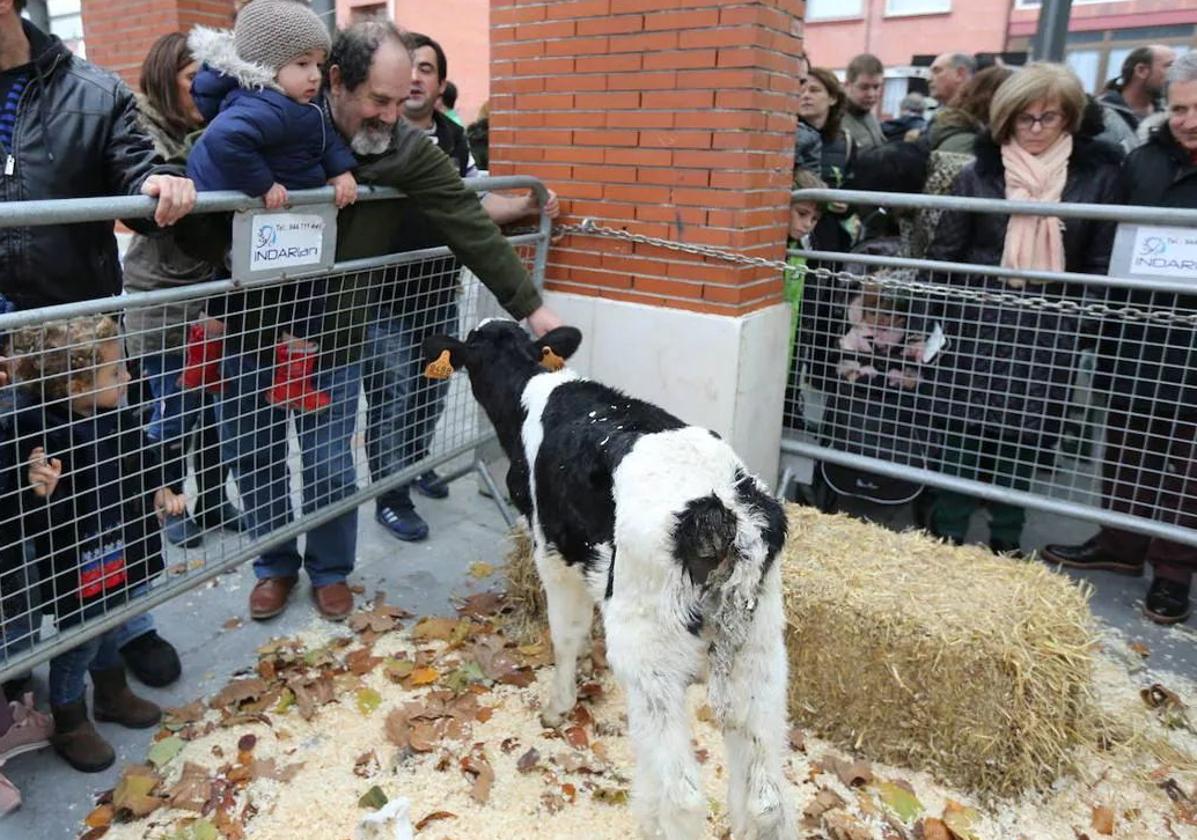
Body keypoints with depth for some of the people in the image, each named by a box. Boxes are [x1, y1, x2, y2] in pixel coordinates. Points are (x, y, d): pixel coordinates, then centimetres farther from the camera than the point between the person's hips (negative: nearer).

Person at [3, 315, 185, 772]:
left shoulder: (120, 417, -7)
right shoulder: (39, 437, -29)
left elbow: (144, 460, 14)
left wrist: (161, 492, 7)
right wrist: (41, 492, -48)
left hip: (121, 554, 7)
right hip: (77, 570, -7)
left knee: (110, 628, 27)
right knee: (79, 641, 11)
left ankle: (112, 695, 50)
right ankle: (70, 726, 34)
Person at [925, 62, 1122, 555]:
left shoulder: (1097, 175, 3)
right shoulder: (980, 173, 2)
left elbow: (1101, 264, 4)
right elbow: (945, 255, 4)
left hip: (1049, 333, 1)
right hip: (978, 324, 0)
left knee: (1023, 441, 8)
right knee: (964, 434, 3)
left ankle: (1005, 544, 24)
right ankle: (946, 539, 15)